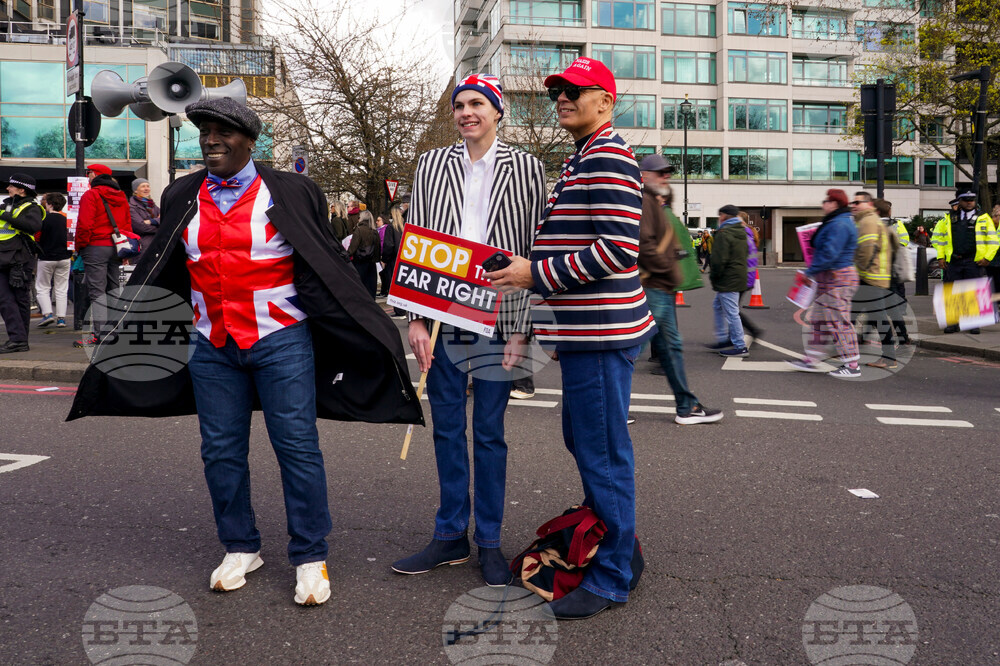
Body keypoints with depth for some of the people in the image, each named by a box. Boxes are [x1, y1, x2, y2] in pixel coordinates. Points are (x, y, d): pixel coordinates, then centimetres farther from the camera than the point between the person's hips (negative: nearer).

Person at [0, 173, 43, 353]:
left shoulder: (31, 208, -2)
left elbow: (34, 225, -21)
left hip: (19, 261, -7)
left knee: (21, 299, 0)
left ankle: (20, 339, 3)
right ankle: (17, 338, -2)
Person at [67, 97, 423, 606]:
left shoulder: (291, 194, -1)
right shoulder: (182, 198, 11)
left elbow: (327, 269, 0)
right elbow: (159, 274, 18)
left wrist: (371, 331, -4)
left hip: (281, 341, -4)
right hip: (211, 347, 4)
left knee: (297, 447, -2)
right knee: (221, 450, 10)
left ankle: (310, 558, 11)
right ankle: (239, 549, 27)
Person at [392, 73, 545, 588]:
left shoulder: (525, 169, 2)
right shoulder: (431, 165, 8)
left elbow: (535, 252, 0)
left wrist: (523, 329, -5)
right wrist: (416, 318, -3)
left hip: (497, 320, -2)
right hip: (442, 320, 2)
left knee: (489, 434, 7)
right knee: (447, 431, 10)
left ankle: (489, 541, 21)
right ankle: (451, 536, 25)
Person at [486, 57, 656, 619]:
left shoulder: (607, 157, -12)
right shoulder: (581, 158, 22)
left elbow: (618, 250, -22)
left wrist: (537, 274, -18)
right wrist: (532, 267, 17)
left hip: (602, 331, -11)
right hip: (587, 329, 11)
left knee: (603, 452, -3)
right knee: (583, 440, 20)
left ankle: (612, 577, 10)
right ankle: (596, 537, 37)